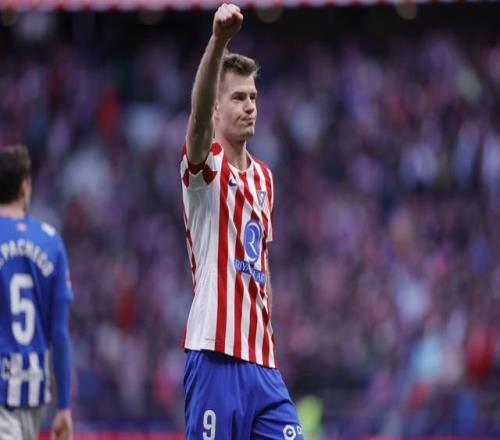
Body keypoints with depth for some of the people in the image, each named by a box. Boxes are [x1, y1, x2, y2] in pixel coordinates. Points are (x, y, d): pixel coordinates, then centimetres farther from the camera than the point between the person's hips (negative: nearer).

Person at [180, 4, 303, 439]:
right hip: (215, 356, -6)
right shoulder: (206, 164, -3)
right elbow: (198, 114, -25)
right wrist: (219, 40, -42)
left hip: (261, 361, 6)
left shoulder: (263, 176, 17)